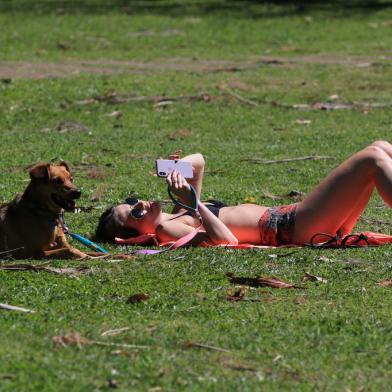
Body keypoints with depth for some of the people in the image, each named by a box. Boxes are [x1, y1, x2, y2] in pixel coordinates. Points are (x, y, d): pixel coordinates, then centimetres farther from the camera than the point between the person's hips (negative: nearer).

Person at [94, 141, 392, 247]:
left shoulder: (176, 217, 17)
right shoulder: (167, 230, -12)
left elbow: (199, 161, 27)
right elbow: (226, 239, -28)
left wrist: (175, 169, 6)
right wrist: (194, 204, -25)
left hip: (287, 216, 10)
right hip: (294, 229, -10)